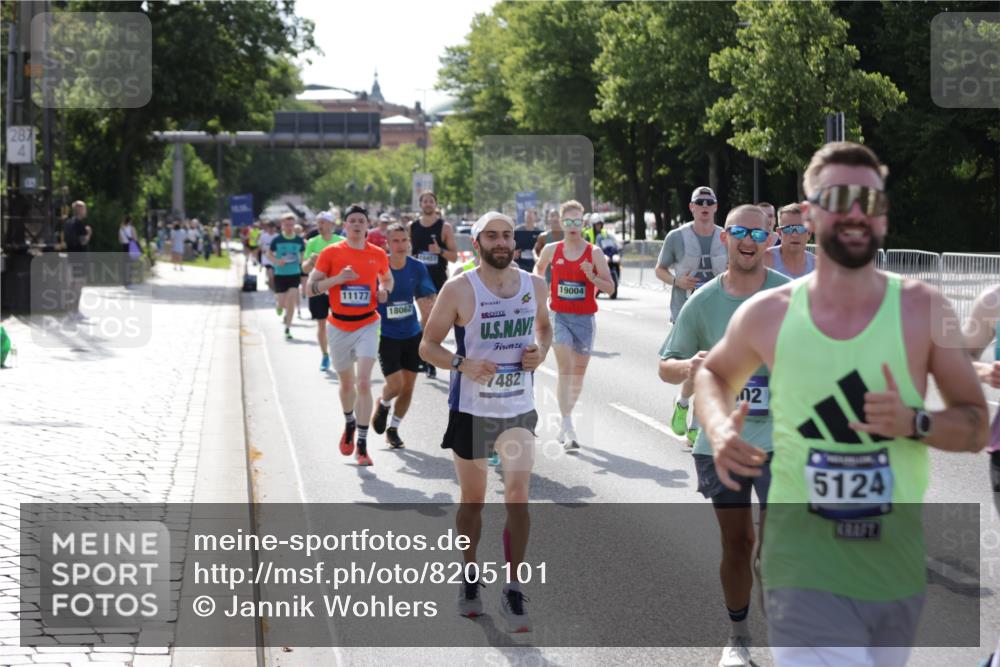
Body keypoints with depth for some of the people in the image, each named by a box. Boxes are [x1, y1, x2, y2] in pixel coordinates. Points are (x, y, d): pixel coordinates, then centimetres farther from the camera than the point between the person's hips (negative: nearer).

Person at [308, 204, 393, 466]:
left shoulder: (378, 255, 1)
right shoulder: (331, 253, -4)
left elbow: (387, 278, 21)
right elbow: (311, 287, -6)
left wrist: (384, 291, -2)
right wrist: (338, 278, -20)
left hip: (367, 325, -1)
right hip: (339, 326, 1)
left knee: (364, 382, -14)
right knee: (346, 383, 16)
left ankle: (362, 445, -11)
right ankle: (349, 424, 45)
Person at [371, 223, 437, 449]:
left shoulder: (417, 268, -4)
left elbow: (427, 298, 3)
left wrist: (427, 303, -20)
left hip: (412, 334, 3)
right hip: (387, 335, -3)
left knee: (408, 386, 7)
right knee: (395, 384, -13)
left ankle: (393, 428, 27)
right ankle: (383, 405, 23)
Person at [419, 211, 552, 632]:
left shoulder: (534, 285, 0)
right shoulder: (459, 290, -11)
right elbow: (428, 345, -7)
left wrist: (541, 350, -3)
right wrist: (463, 364, -25)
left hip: (520, 408, 2)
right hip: (471, 410, -2)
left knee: (518, 498, -6)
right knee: (473, 499, 11)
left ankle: (513, 592, 2)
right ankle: (470, 576, 32)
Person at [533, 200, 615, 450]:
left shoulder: (594, 253, -3)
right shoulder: (551, 250, 1)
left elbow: (610, 287, -4)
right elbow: (539, 268, 24)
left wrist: (592, 277, -19)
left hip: (584, 318, 1)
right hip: (559, 317, -1)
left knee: (579, 371, 10)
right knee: (565, 368, -15)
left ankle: (567, 419, 31)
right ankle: (568, 429, -20)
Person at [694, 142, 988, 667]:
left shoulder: (922, 309, -3)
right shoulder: (768, 315, -1)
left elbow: (976, 424, 2)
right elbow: (712, 373, 19)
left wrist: (914, 423, -19)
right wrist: (720, 431, -2)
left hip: (898, 572, 2)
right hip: (806, 574, -2)